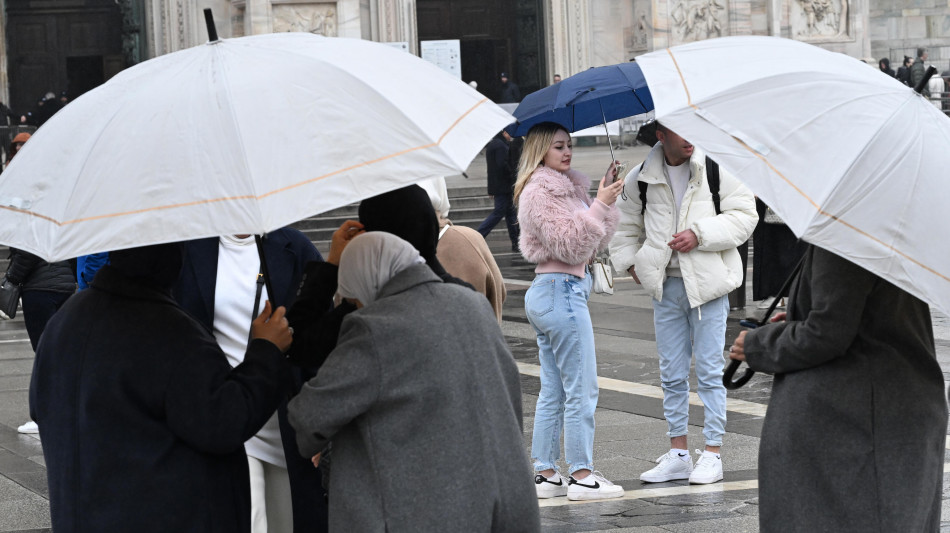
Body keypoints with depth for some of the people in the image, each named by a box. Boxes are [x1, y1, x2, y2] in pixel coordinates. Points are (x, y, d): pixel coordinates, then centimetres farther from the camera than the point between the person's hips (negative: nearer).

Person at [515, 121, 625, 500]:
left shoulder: (563, 187, 17)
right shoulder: (540, 192, -12)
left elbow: (596, 242, 14)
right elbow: (571, 245, -18)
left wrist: (606, 197, 6)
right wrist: (600, 205, -20)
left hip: (545, 295, 11)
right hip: (562, 289, -11)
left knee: (553, 391, 11)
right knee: (581, 388, -7)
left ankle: (544, 474, 14)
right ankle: (581, 475, -4)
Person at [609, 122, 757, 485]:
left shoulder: (716, 169, -7)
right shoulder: (640, 179, 3)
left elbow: (744, 215, -7)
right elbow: (625, 226, 18)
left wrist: (700, 234, -16)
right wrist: (630, 261, 4)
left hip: (708, 282, -4)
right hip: (666, 285, 4)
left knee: (709, 370, 0)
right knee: (671, 374, 9)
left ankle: (712, 454, 7)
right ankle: (678, 454, 18)